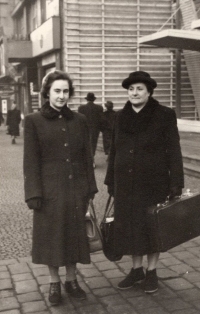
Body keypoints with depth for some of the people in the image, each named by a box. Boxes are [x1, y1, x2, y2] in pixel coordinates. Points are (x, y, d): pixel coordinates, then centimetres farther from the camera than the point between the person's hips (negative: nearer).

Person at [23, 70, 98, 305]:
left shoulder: (79, 120, 6)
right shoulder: (34, 121, -3)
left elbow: (87, 156, 8)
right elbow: (31, 160, -6)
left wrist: (90, 187, 6)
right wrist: (33, 193, -11)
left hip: (76, 189, 3)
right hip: (50, 189, -3)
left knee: (75, 234, 11)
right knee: (51, 236, 8)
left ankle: (71, 280, 28)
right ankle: (54, 283, 25)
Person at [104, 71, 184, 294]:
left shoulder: (164, 116, -8)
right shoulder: (121, 117, 4)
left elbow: (173, 151, -8)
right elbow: (114, 151, 9)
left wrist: (176, 183, -12)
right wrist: (111, 181, 9)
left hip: (153, 182, -4)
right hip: (126, 183, 4)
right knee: (130, 226, 10)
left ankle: (151, 272, 23)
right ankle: (136, 269, 26)